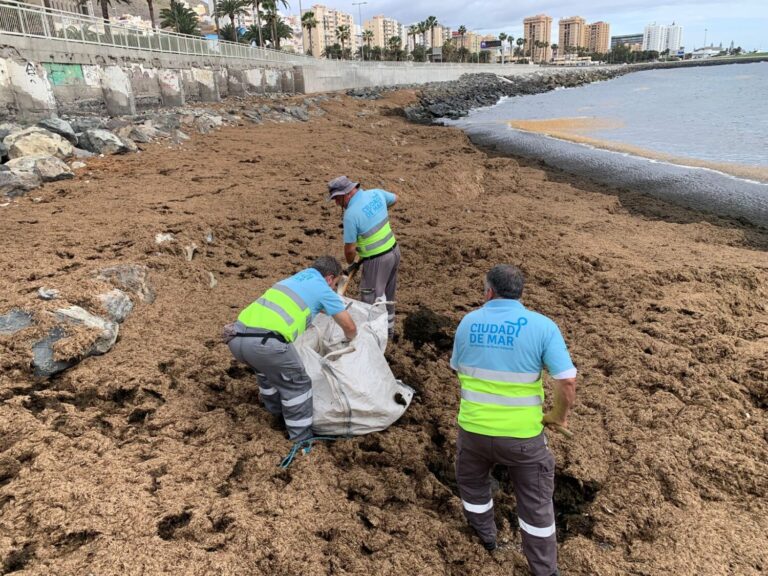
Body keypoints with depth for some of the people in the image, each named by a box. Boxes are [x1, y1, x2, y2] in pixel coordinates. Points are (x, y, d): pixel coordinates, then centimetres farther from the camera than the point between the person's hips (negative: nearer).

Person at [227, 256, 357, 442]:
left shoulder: (293, 279, 33)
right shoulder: (323, 289, 13)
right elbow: (349, 327, 19)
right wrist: (350, 340, 40)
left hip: (237, 337, 8)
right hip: (264, 342, -8)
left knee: (268, 368, 36)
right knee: (297, 384, 13)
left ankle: (275, 409, 53)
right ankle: (302, 438, 20)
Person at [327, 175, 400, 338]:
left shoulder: (351, 214, -22)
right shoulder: (376, 193, -2)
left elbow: (350, 249, -15)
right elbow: (395, 199, 21)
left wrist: (351, 264, 5)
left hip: (377, 260, -8)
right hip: (393, 251, 8)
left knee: (371, 301, 5)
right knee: (387, 295, 23)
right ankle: (388, 328, 39)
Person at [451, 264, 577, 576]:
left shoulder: (468, 322, -3)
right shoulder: (542, 326, -13)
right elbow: (567, 381, -18)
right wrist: (558, 416, 0)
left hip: (474, 427, 2)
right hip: (523, 433, -2)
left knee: (472, 481, 31)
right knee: (536, 502, 19)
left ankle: (485, 535, 51)